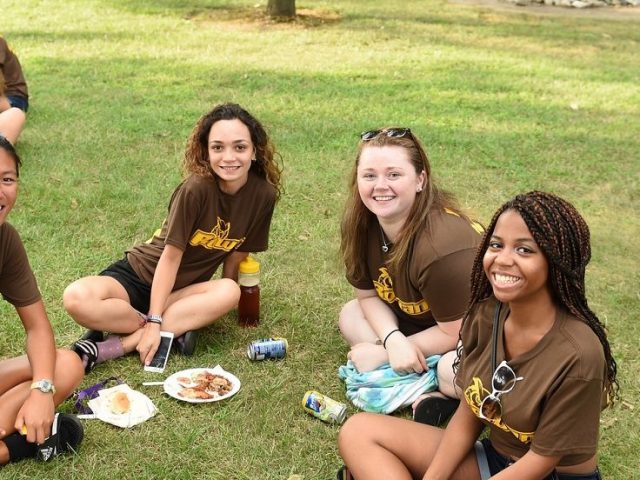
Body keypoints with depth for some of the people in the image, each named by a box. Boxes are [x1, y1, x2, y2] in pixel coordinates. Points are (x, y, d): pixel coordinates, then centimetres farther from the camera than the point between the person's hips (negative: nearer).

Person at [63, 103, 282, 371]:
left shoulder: (263, 195, -12)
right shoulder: (196, 189, -24)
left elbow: (236, 254, 0)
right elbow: (171, 256, -20)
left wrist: (223, 300, 7)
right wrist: (153, 323, -23)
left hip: (184, 289, 4)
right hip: (139, 275, -3)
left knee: (229, 292, -31)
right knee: (77, 299, -31)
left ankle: (113, 346, -27)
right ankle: (174, 330, -17)